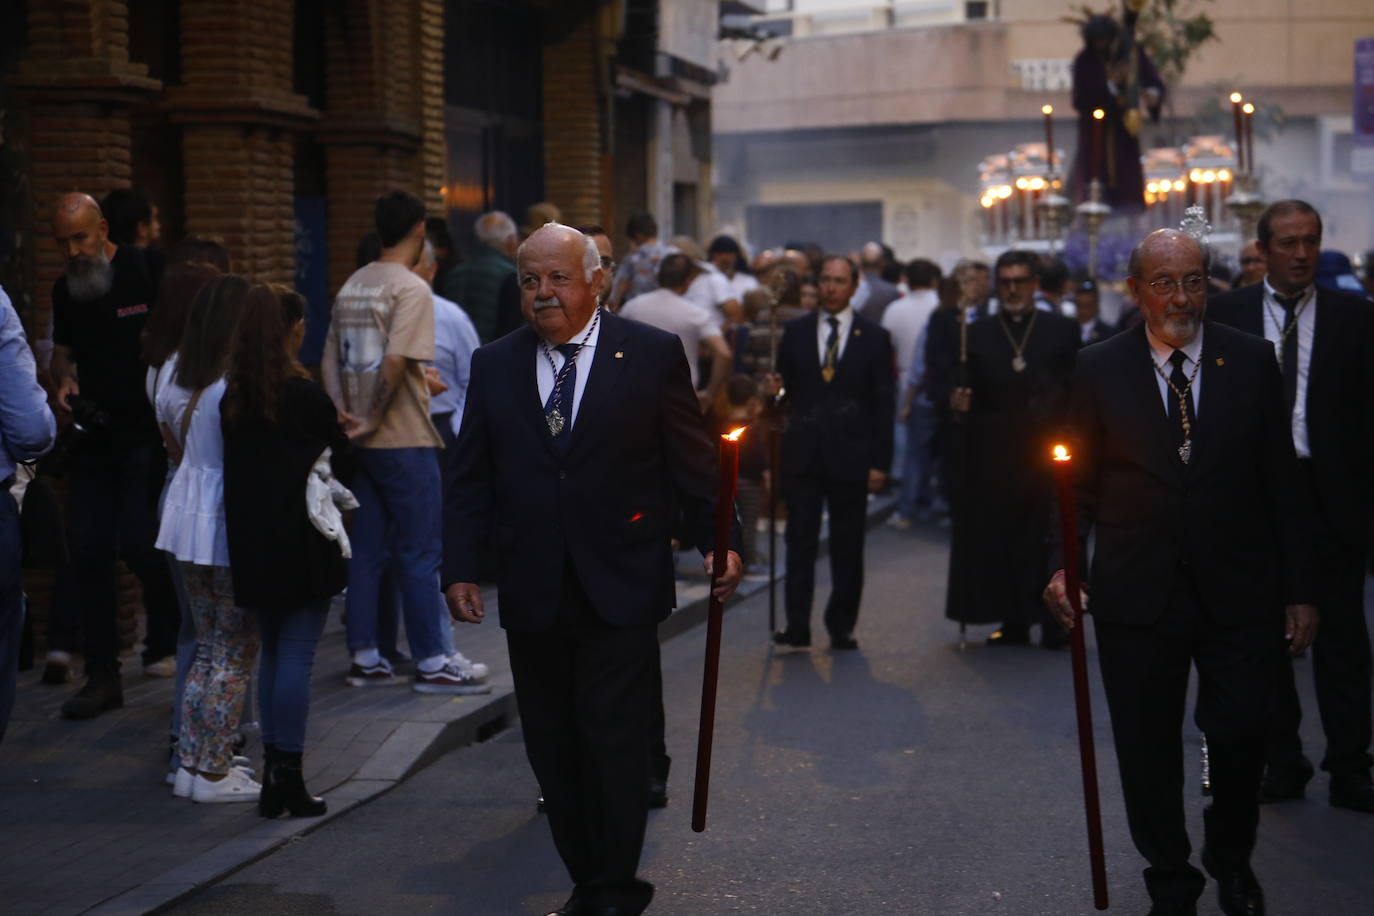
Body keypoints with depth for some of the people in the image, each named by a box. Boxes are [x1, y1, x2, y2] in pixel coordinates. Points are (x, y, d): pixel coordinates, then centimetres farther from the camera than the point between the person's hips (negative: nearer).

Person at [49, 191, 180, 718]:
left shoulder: (147, 270, -7)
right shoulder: (65, 290, 10)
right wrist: (64, 381, 1)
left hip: (148, 433, -6)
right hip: (95, 436, 6)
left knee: (139, 543, -14)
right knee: (89, 552, 3)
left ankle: (167, 644, 14)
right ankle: (102, 676, 13)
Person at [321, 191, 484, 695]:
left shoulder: (351, 288, 11)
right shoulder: (411, 289, -12)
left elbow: (329, 361, 8)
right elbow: (395, 361, -22)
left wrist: (344, 417, 0)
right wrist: (374, 421, -11)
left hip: (362, 442, 7)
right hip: (404, 442, -7)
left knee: (366, 552, 11)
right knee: (420, 555, -1)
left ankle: (365, 658, 15)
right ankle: (431, 664, 3)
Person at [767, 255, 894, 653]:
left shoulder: (874, 337, 4)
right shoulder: (795, 332, 8)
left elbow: (883, 405, 2)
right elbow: (785, 386, 12)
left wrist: (880, 462, -4)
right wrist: (772, 391, -14)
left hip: (850, 455, -1)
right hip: (802, 455, 1)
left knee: (848, 548, 5)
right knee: (800, 544, -1)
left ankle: (842, 627, 14)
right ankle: (797, 630, 1)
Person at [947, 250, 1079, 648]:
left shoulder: (1063, 330, 9)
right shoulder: (977, 334, 12)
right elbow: (971, 394, 10)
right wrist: (960, 403, -12)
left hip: (1047, 451, -1)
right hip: (995, 457, 1)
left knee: (1050, 537, -3)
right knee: (999, 539, 0)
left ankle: (1054, 622, 3)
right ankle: (1014, 622, 8)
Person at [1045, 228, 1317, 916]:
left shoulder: (1250, 361, 1)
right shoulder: (1100, 369, 0)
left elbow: (1281, 481, 3)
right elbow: (1080, 483, 3)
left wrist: (1298, 589, 2)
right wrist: (1065, 565, -12)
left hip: (1238, 593, 0)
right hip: (1138, 594, 0)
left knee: (1240, 736, 5)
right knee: (1147, 750, 7)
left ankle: (1232, 859, 34)